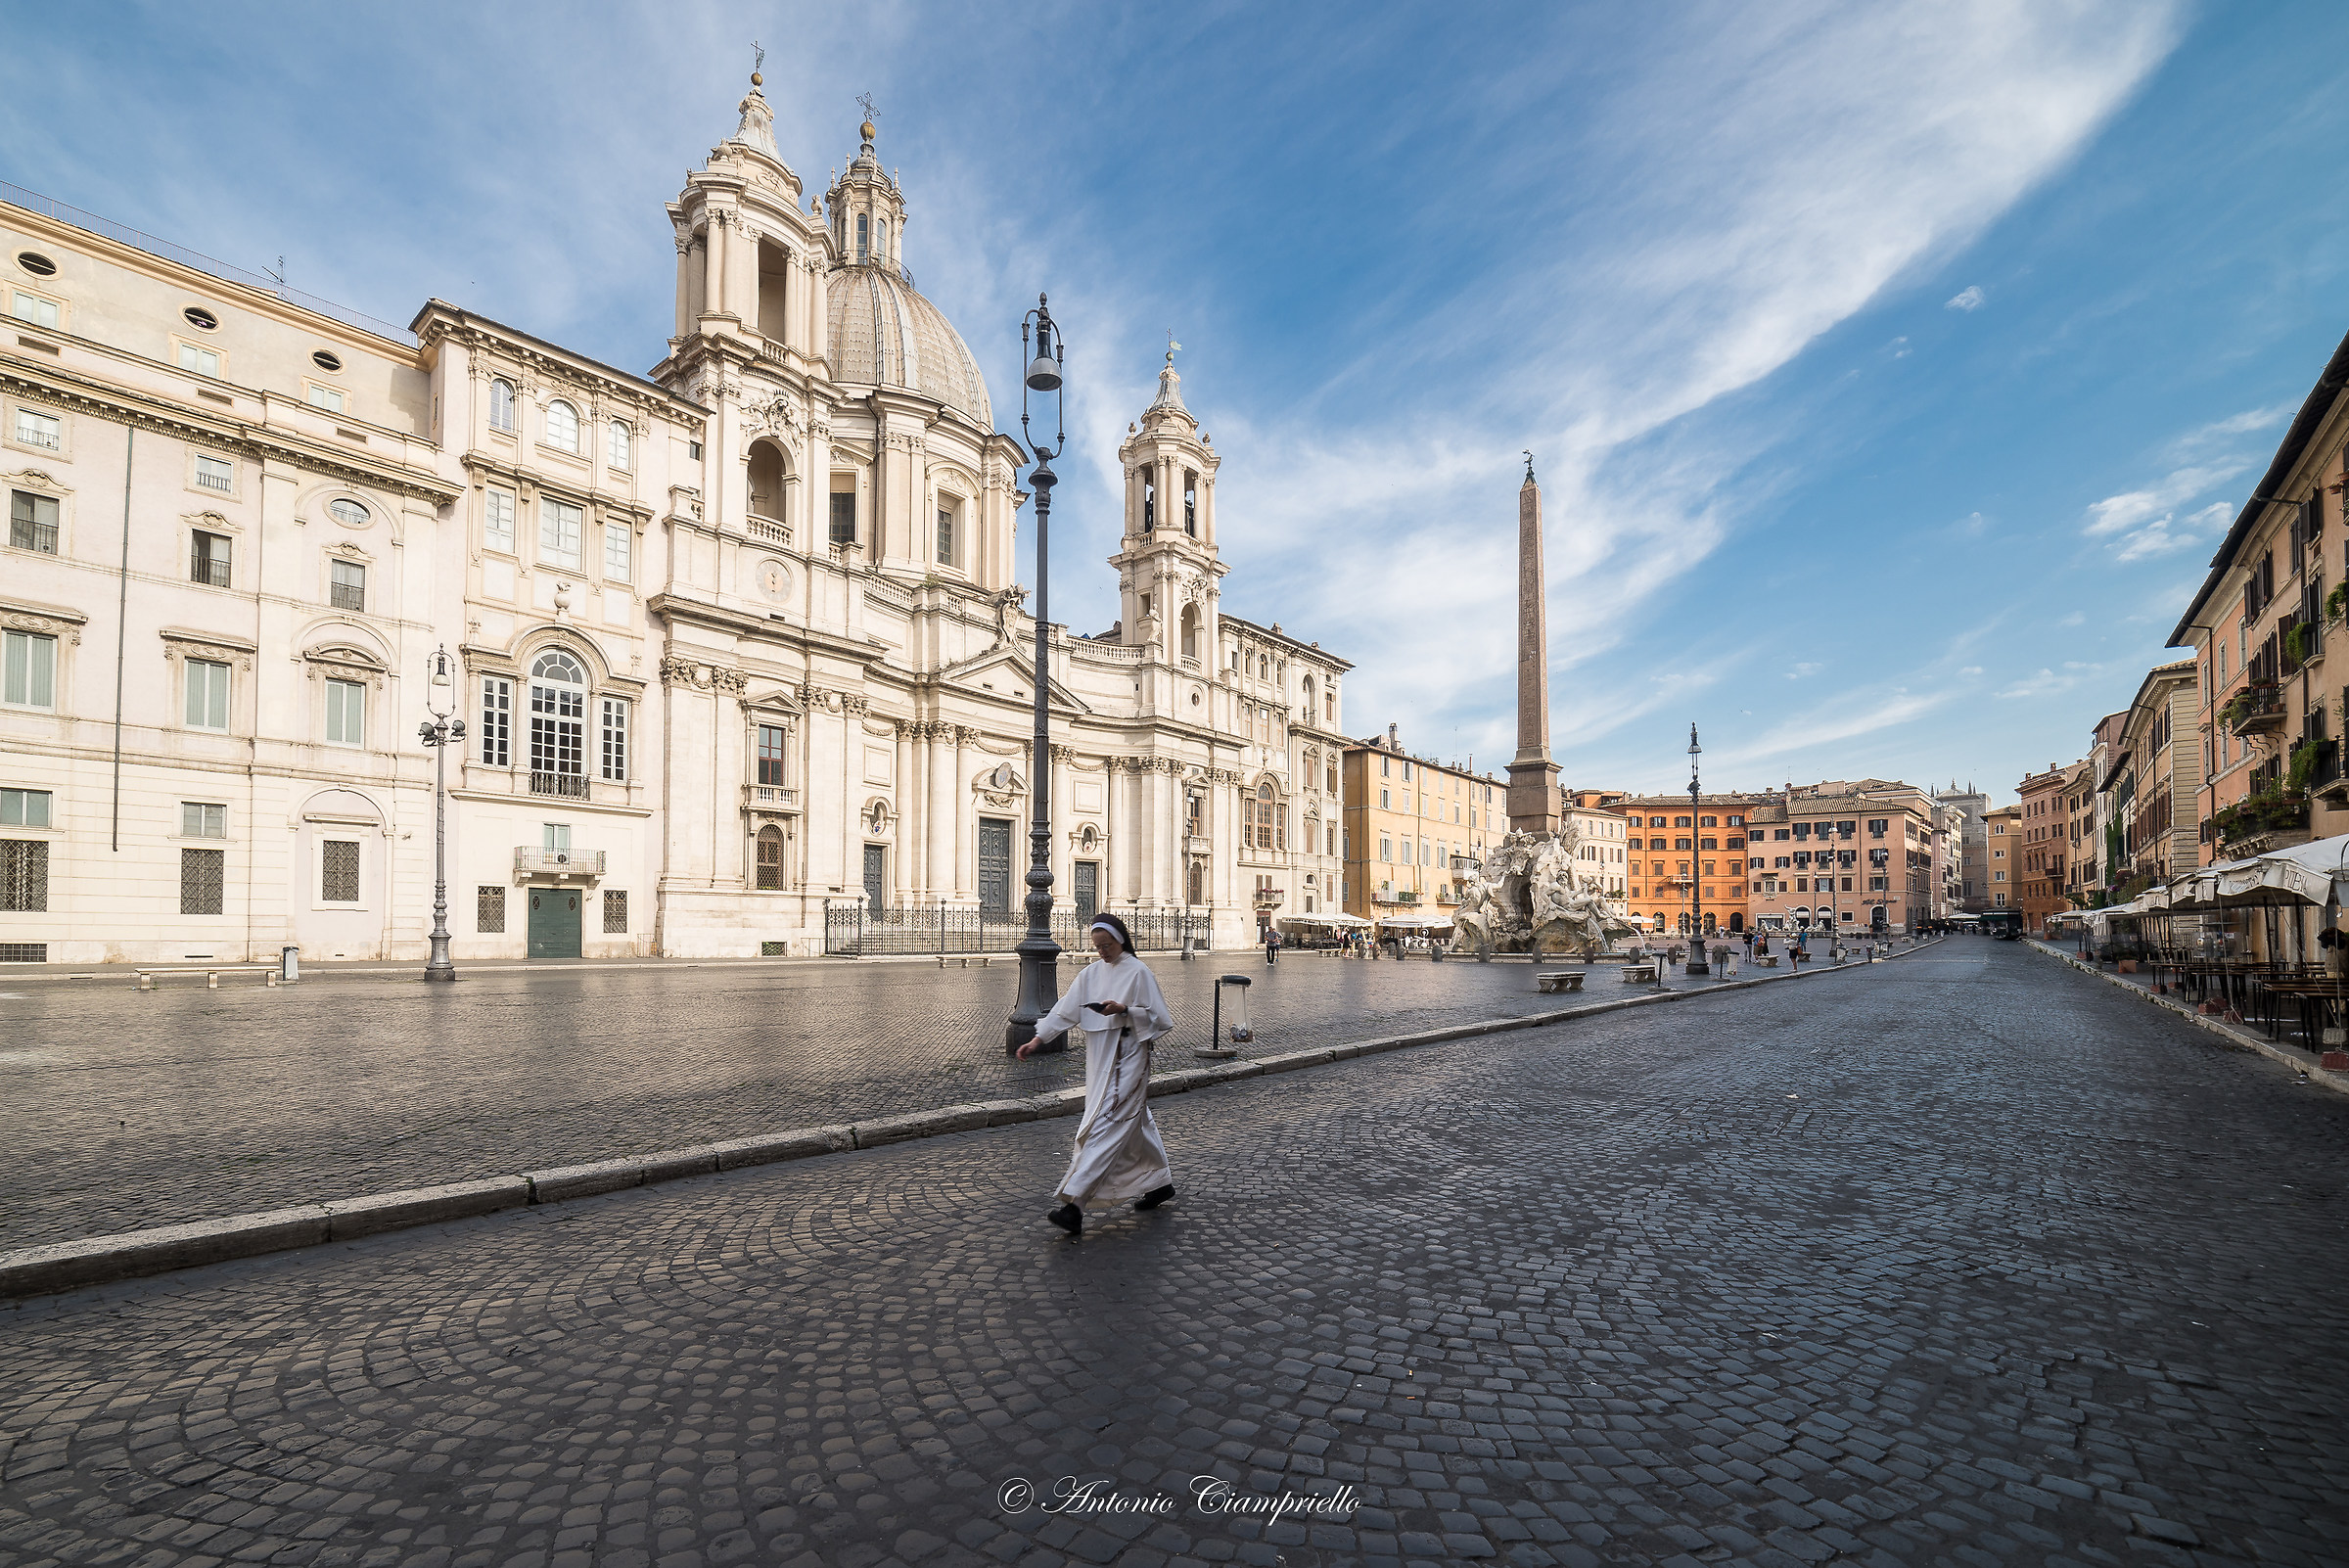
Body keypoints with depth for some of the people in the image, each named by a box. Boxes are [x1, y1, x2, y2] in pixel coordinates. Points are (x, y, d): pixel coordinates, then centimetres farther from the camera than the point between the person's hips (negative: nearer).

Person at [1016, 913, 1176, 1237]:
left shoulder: (1139, 973, -8)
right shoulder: (1090, 974, 9)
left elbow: (1158, 1017, -8)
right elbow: (1065, 1010, 6)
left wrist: (1125, 1010, -21)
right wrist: (1037, 1040, -3)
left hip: (1127, 1058, -7)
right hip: (1100, 1058, 7)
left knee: (1106, 1126, -11)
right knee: (1134, 1124, 17)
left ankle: (1074, 1204, -16)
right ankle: (1160, 1182, 33)